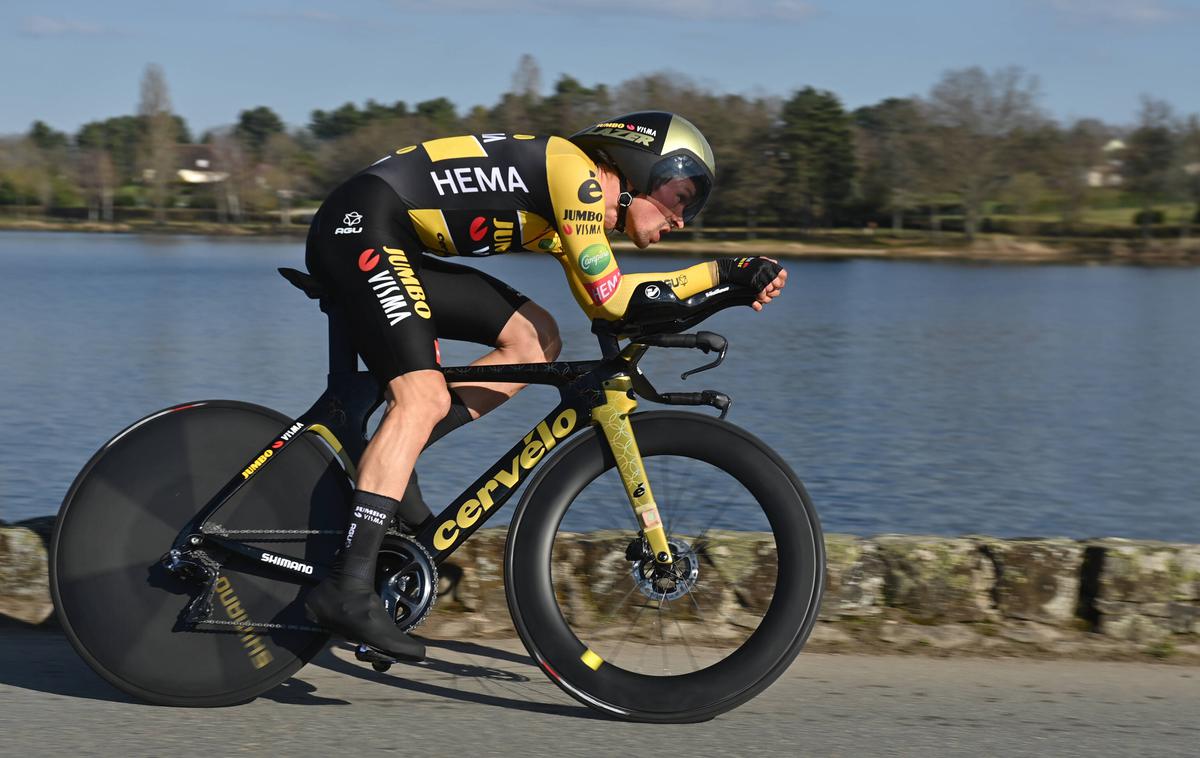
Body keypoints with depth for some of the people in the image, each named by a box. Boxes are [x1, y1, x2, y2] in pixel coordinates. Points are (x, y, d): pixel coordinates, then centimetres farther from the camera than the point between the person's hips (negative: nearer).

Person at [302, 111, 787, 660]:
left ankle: (386, 464, 1)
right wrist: (720, 273, -8)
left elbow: (601, 305, 11)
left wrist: (730, 284, 8)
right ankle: (347, 589, -24)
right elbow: (611, 297, -16)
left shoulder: (588, 205, 16)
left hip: (397, 246, 10)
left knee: (535, 339, 4)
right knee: (425, 398, -21)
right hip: (360, 226, -10)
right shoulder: (577, 172, -13)